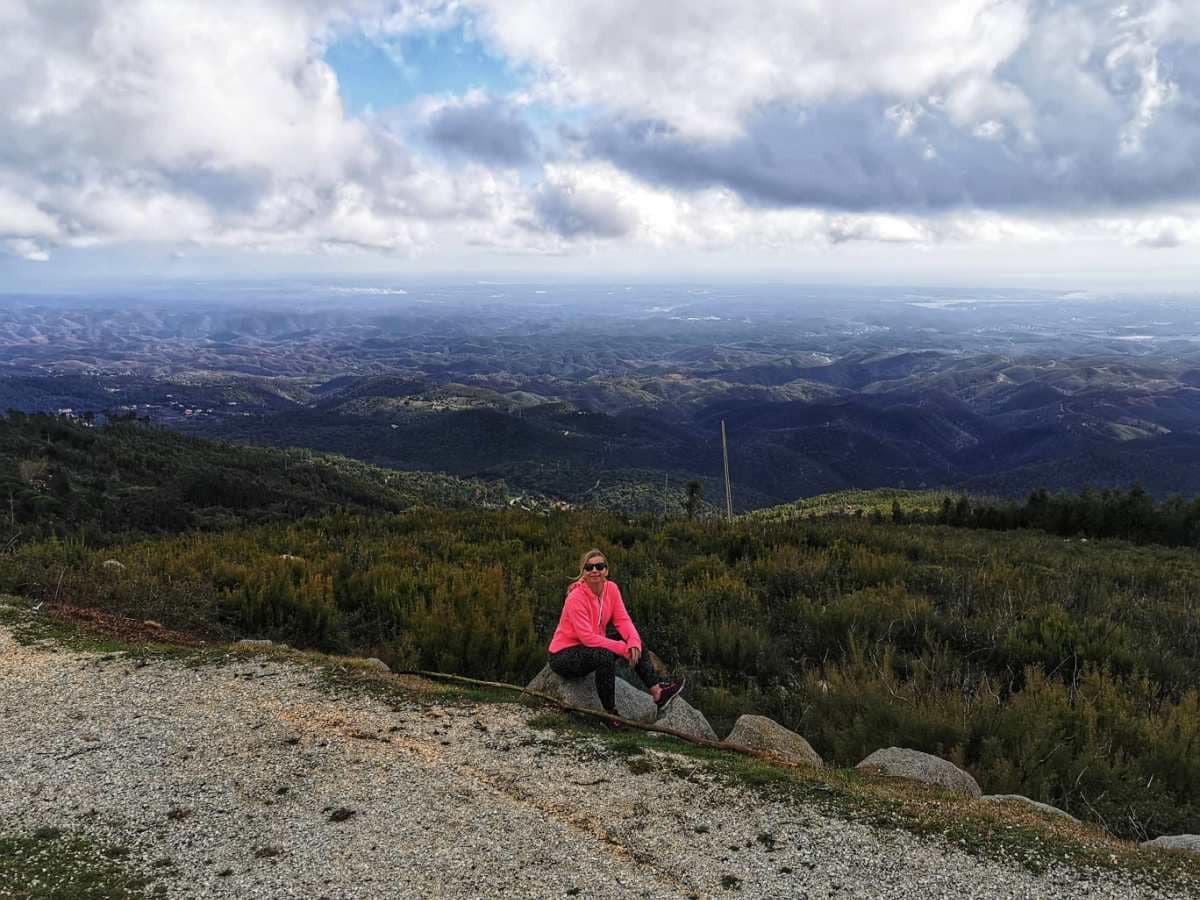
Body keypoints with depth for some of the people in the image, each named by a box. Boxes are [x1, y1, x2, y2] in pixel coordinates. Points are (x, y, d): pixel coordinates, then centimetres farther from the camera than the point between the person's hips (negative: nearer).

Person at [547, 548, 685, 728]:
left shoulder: (611, 589, -4)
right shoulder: (576, 598, -25)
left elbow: (623, 620, -6)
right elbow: (587, 637, -28)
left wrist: (633, 643, -26)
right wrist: (623, 649, -26)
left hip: (592, 646, 8)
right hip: (563, 654, -8)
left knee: (636, 645, -3)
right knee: (605, 656, -34)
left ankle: (657, 692, -2)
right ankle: (610, 713, -21)